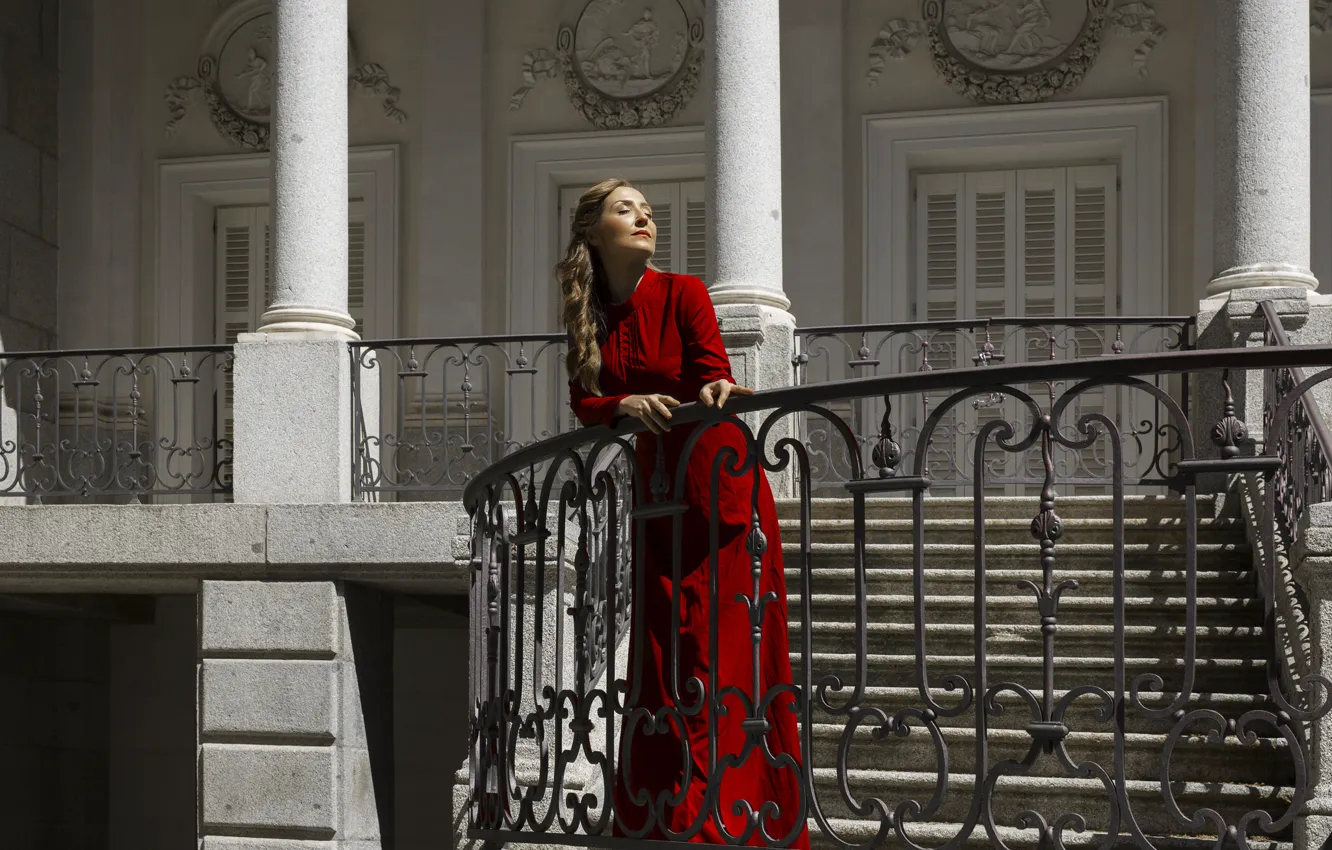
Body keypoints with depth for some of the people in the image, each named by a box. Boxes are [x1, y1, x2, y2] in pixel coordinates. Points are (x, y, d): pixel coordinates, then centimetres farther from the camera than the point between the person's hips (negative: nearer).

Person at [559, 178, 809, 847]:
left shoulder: (682, 293, -6)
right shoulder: (593, 317, 8)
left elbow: (713, 371, -15)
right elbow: (582, 401, 2)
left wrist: (714, 390, -38)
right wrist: (627, 403, -19)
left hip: (720, 483, -5)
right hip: (657, 485, 5)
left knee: (724, 648, -7)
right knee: (660, 650, 4)